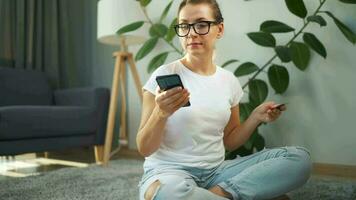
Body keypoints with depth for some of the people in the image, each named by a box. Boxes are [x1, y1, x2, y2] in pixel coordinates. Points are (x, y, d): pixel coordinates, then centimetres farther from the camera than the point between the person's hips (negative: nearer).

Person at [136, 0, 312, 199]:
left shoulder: (229, 81, 6)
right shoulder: (164, 76, -9)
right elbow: (145, 149, -8)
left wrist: (256, 117, -1)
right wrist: (161, 113, -27)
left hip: (217, 170, 5)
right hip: (169, 172, -4)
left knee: (299, 157, -11)